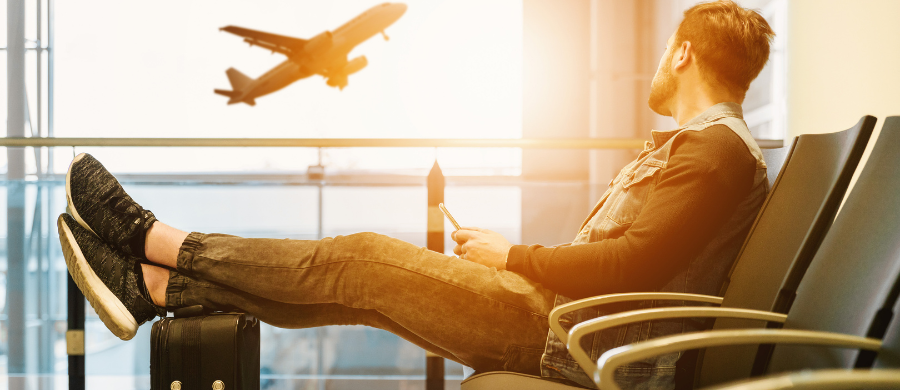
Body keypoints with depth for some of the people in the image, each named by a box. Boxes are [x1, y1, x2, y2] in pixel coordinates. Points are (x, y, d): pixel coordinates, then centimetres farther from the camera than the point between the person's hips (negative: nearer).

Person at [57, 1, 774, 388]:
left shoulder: (718, 150, -12)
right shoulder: (689, 144, 22)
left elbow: (635, 264, -24)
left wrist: (513, 257, -12)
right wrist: (505, 256, 11)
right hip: (562, 316, 9)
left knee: (363, 260, -11)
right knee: (357, 278, 2)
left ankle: (154, 239, 1)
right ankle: (154, 286, 6)